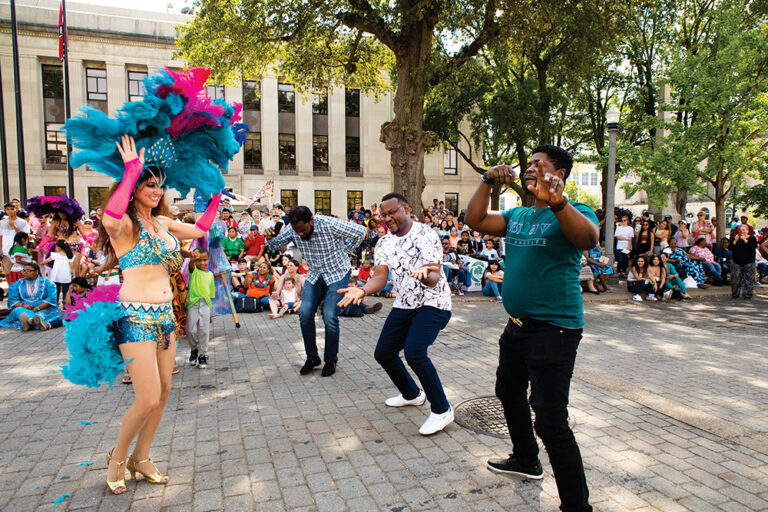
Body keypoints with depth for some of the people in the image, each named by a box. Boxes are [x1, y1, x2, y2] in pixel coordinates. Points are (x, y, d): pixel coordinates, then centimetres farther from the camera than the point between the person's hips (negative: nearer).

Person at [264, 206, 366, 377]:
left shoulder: (330, 225, -25)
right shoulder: (293, 229, -9)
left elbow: (360, 231, -16)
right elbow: (276, 244, 4)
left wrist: (345, 251, -6)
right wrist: (270, 238, -20)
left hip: (337, 273, -5)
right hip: (314, 274, 5)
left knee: (329, 317, -12)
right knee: (305, 314, -7)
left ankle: (331, 361, 8)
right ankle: (312, 357, 11)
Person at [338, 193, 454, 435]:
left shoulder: (425, 234, -15)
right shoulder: (384, 243, 5)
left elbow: (435, 276, -24)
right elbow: (379, 277, -6)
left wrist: (425, 276, -49)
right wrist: (363, 290, -27)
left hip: (433, 303, -7)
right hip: (403, 305, 7)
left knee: (414, 352, -26)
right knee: (383, 353, 9)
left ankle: (442, 410, -6)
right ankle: (412, 394, 35)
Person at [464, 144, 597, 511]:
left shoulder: (571, 213, -11)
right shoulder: (517, 215, 11)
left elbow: (588, 238, -33)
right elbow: (475, 221, 3)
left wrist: (557, 202, -49)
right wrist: (488, 183, -6)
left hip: (554, 330, -9)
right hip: (518, 326, 9)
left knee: (550, 421, -10)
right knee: (509, 393, 25)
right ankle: (526, 461, 49)